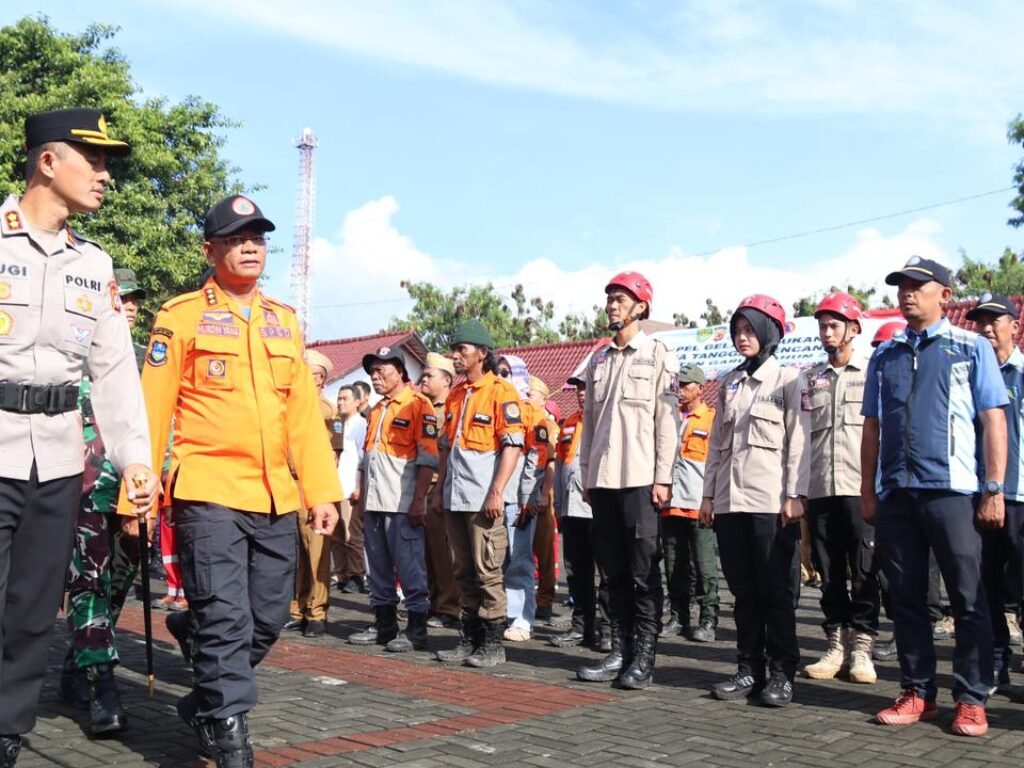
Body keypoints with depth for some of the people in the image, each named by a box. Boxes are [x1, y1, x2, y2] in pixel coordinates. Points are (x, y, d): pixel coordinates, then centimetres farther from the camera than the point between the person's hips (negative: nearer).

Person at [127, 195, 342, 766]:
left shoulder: (285, 320, 13)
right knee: (226, 621, -9)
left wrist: (323, 490, 5)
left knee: (268, 619, 12)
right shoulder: (182, 316, -1)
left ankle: (205, 704, 34)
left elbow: (305, 412, 12)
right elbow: (153, 412, -3)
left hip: (277, 500, 6)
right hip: (209, 495, -5)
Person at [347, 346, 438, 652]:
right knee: (378, 568, 12)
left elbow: (428, 458, -12)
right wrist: (361, 497, 18)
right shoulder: (375, 410, 20)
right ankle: (384, 625, 21)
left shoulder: (418, 405, -6)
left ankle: (416, 629, 1)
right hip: (373, 503, 8)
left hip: (402, 504, -8)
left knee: (410, 568, -6)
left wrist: (418, 500, -17)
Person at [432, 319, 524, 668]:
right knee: (463, 572, 11)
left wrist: (497, 492, -18)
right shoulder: (455, 395, 16)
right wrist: (440, 487, 16)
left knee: (487, 572, -3)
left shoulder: (501, 391, -7)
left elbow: (513, 446, -13)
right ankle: (470, 639, 19)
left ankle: (493, 644, 5)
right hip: (455, 497, 8)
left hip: (483, 498, -7)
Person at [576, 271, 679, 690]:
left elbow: (667, 420, -5)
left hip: (640, 478, -5)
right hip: (602, 479, 6)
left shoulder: (657, 355, 0)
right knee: (614, 570, 9)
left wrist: (663, 478, -11)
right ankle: (619, 652, 15)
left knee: (644, 571, -2)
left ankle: (643, 658, 3)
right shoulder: (598, 359, 16)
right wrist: (586, 475, 12)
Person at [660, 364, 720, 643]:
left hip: (699, 505, -5)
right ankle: (678, 618, 17)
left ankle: (708, 621, 5)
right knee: (674, 566, 9)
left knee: (703, 567, -2)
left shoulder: (713, 419, 1)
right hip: (670, 502, 5)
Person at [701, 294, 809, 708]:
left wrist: (795, 495, -13)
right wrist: (709, 494, 11)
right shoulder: (729, 383, 16)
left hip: (772, 500, -5)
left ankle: (782, 673, 6)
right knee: (743, 589, 8)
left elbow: (798, 440, -6)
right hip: (730, 499, 5)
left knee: (777, 590, -1)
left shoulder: (788, 379, 1)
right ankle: (749, 669, 15)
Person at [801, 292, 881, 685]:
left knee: (864, 571, -1)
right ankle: (836, 644, 15)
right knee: (829, 572, 7)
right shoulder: (810, 379, 15)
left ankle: (862, 646, 9)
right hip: (820, 489, 4)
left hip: (861, 489, -3)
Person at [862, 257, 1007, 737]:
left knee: (968, 599, 0)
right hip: (894, 493, 4)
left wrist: (994, 490, -6)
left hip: (950, 489, -4)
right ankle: (917, 693, 17)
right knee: (906, 597, 8)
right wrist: (867, 492, 10)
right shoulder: (884, 356, 14)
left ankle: (972, 700, 10)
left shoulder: (971, 348, 5)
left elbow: (994, 420, 0)